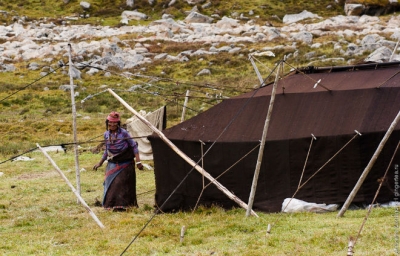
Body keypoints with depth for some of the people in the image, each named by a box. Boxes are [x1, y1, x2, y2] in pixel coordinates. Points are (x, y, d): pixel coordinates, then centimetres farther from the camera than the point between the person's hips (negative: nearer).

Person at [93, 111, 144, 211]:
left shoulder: (123, 133, -11)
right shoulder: (106, 134, 4)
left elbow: (134, 146, -6)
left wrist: (138, 161, -12)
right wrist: (100, 163, 20)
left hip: (125, 164, -5)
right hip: (112, 164, 5)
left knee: (121, 184, -9)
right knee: (110, 184, 1)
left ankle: (121, 205, -5)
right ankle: (111, 205, 9)